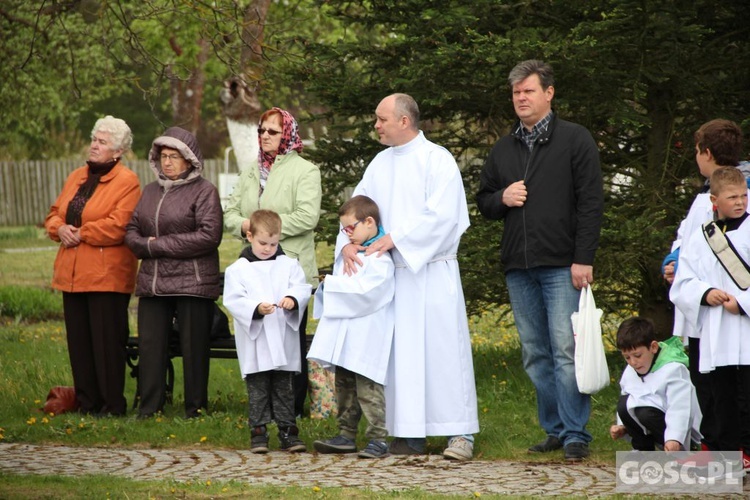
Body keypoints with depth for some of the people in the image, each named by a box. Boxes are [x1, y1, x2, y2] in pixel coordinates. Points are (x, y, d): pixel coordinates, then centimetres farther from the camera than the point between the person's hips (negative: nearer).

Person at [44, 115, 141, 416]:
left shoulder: (127, 182, -7)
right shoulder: (76, 178, 17)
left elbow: (118, 225, -18)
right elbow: (54, 214, 19)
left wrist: (80, 234, -12)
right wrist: (60, 229, -4)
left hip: (106, 275, -7)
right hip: (72, 275, 7)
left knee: (107, 341, -4)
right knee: (79, 340, 9)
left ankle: (112, 405, 3)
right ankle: (86, 402, 16)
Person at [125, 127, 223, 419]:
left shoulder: (204, 191, -5)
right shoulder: (150, 192, 16)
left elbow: (209, 236, -16)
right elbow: (132, 230, 15)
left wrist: (159, 245, -12)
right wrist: (144, 245, -10)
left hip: (192, 283, -6)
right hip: (152, 283, 6)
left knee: (193, 348, 0)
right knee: (150, 346, 5)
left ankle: (196, 410, 9)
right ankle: (148, 410, 11)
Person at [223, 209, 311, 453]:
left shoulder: (289, 265, 7)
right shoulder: (238, 269, 0)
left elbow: (302, 289, -3)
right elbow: (233, 301, -8)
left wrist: (293, 299, -26)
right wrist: (256, 308, -24)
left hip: (284, 343, 2)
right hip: (254, 345, -2)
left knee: (284, 388, 8)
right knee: (258, 389, 4)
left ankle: (288, 431, 13)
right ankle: (258, 432, 9)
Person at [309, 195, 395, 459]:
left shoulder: (379, 259, -13)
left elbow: (365, 291, -22)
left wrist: (332, 284, -14)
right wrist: (329, 287, 4)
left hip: (366, 337, -9)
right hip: (344, 333, 9)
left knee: (368, 387, -9)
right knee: (344, 385, 12)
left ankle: (378, 439, -7)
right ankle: (346, 435, 19)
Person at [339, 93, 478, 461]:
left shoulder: (438, 160, -5)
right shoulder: (380, 164, 14)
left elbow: (441, 214, -15)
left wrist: (396, 238, -17)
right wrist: (347, 242, -7)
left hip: (432, 272, -6)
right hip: (393, 274, 6)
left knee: (443, 348, -6)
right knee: (400, 353, 4)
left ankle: (460, 433, -2)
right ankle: (410, 434, 9)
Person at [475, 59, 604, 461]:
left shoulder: (575, 140, 0)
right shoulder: (502, 149, 17)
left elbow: (591, 202, -5)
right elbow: (483, 202, 24)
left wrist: (583, 259, -13)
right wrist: (502, 199, 0)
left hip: (562, 266, -6)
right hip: (518, 266, 6)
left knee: (566, 349, -10)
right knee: (535, 354, 8)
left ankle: (576, 434, -7)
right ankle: (554, 429, 15)